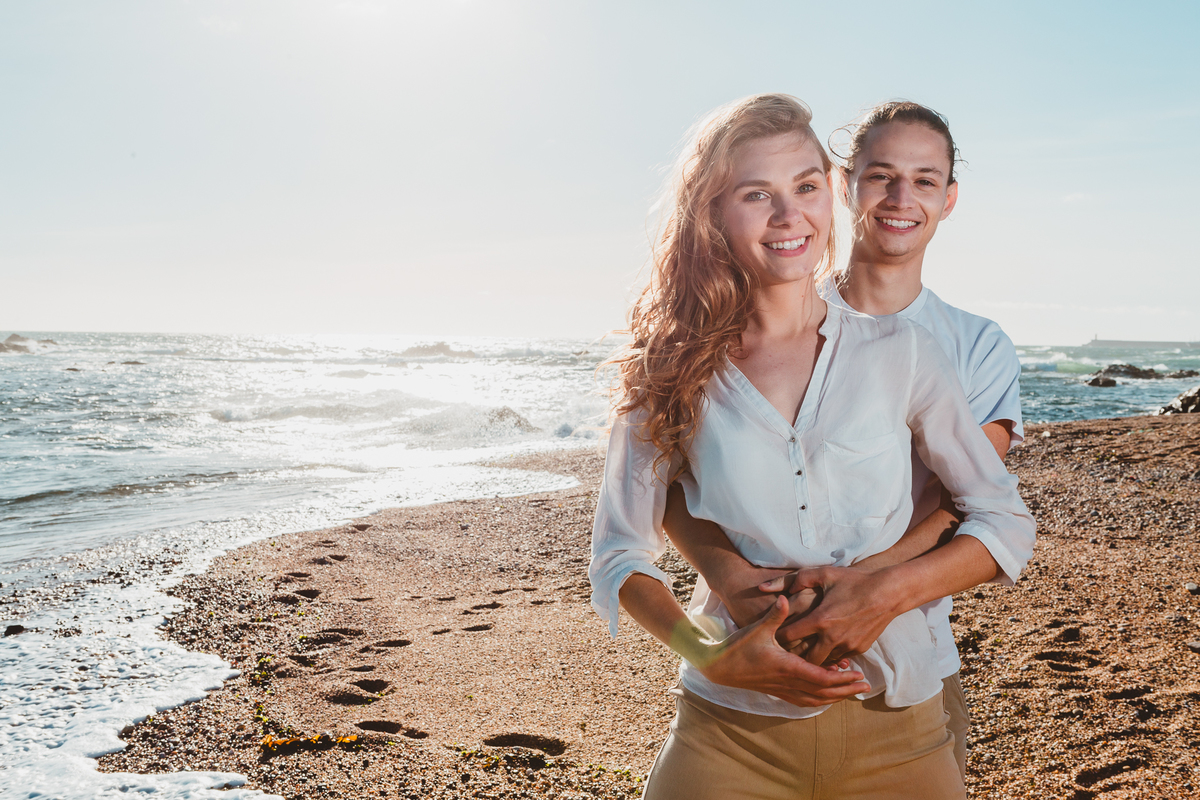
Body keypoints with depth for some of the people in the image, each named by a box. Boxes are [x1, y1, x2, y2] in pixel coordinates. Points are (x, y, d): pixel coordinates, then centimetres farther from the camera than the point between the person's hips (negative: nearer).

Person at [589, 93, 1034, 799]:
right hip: (731, 732, -1)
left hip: (893, 728, 1)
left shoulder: (900, 353, -2)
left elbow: (1007, 522, 3)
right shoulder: (678, 371, -4)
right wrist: (714, 656, -16)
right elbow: (619, 556, 0)